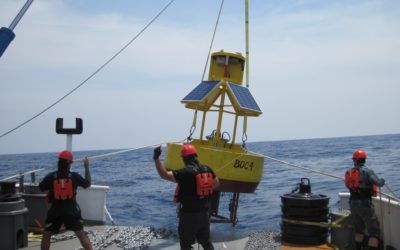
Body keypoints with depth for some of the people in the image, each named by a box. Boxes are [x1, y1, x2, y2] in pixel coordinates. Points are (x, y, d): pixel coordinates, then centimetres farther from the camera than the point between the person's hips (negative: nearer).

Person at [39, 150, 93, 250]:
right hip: (72, 210, 1)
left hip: (55, 211, -1)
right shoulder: (74, 176, -9)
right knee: (81, 234, 7)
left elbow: (41, 188, 6)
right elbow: (87, 184, 8)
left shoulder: (50, 177, -11)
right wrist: (87, 168, 14)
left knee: (46, 235, 14)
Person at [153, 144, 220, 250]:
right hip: (204, 212, 6)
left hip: (189, 214, -6)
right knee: (206, 241, 20)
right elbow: (216, 183, 17)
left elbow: (164, 175, -24)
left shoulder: (186, 172, -21)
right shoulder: (207, 169, 1)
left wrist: (156, 159, -21)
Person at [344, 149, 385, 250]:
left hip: (353, 203, 7)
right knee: (374, 231, -3)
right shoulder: (367, 171, -11)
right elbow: (379, 183, -17)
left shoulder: (348, 172, 8)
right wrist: (382, 180, 7)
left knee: (359, 230, 23)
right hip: (365, 203, -7)